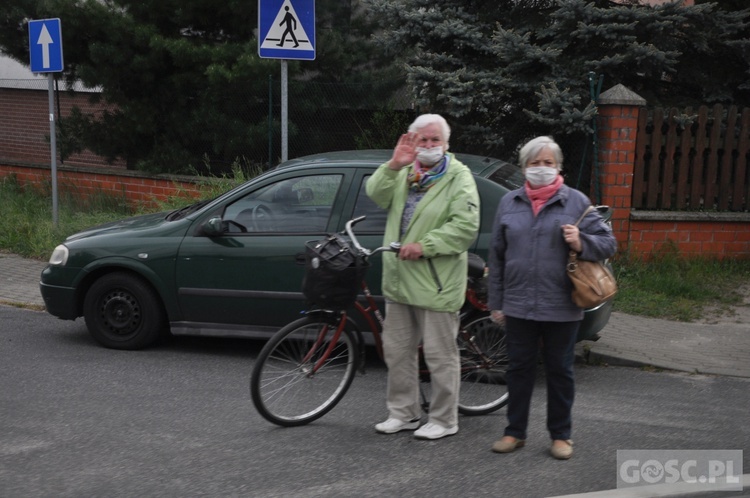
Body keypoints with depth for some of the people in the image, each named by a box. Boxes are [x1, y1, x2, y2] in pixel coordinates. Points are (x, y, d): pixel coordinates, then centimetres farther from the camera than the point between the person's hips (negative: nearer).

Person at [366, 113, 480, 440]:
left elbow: (466, 226, -16)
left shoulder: (459, 177, -5)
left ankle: (444, 420, 14)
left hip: (436, 282, -6)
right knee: (397, 350, 14)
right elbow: (377, 195, -4)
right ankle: (403, 413, 28)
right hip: (399, 278, 7)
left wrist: (424, 245, -20)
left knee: (440, 354, 1)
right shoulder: (404, 173, 13)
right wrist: (394, 165, -19)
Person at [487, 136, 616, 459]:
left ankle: (561, 435, 22)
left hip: (561, 308, -2)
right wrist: (496, 302, 8)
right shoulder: (509, 203, 7)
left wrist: (582, 244, -21)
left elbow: (608, 243, 1)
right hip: (518, 306, 2)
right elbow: (497, 255, 10)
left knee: (560, 371, 9)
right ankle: (515, 432, 23)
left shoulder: (576, 202, 0)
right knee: (519, 369, 11)